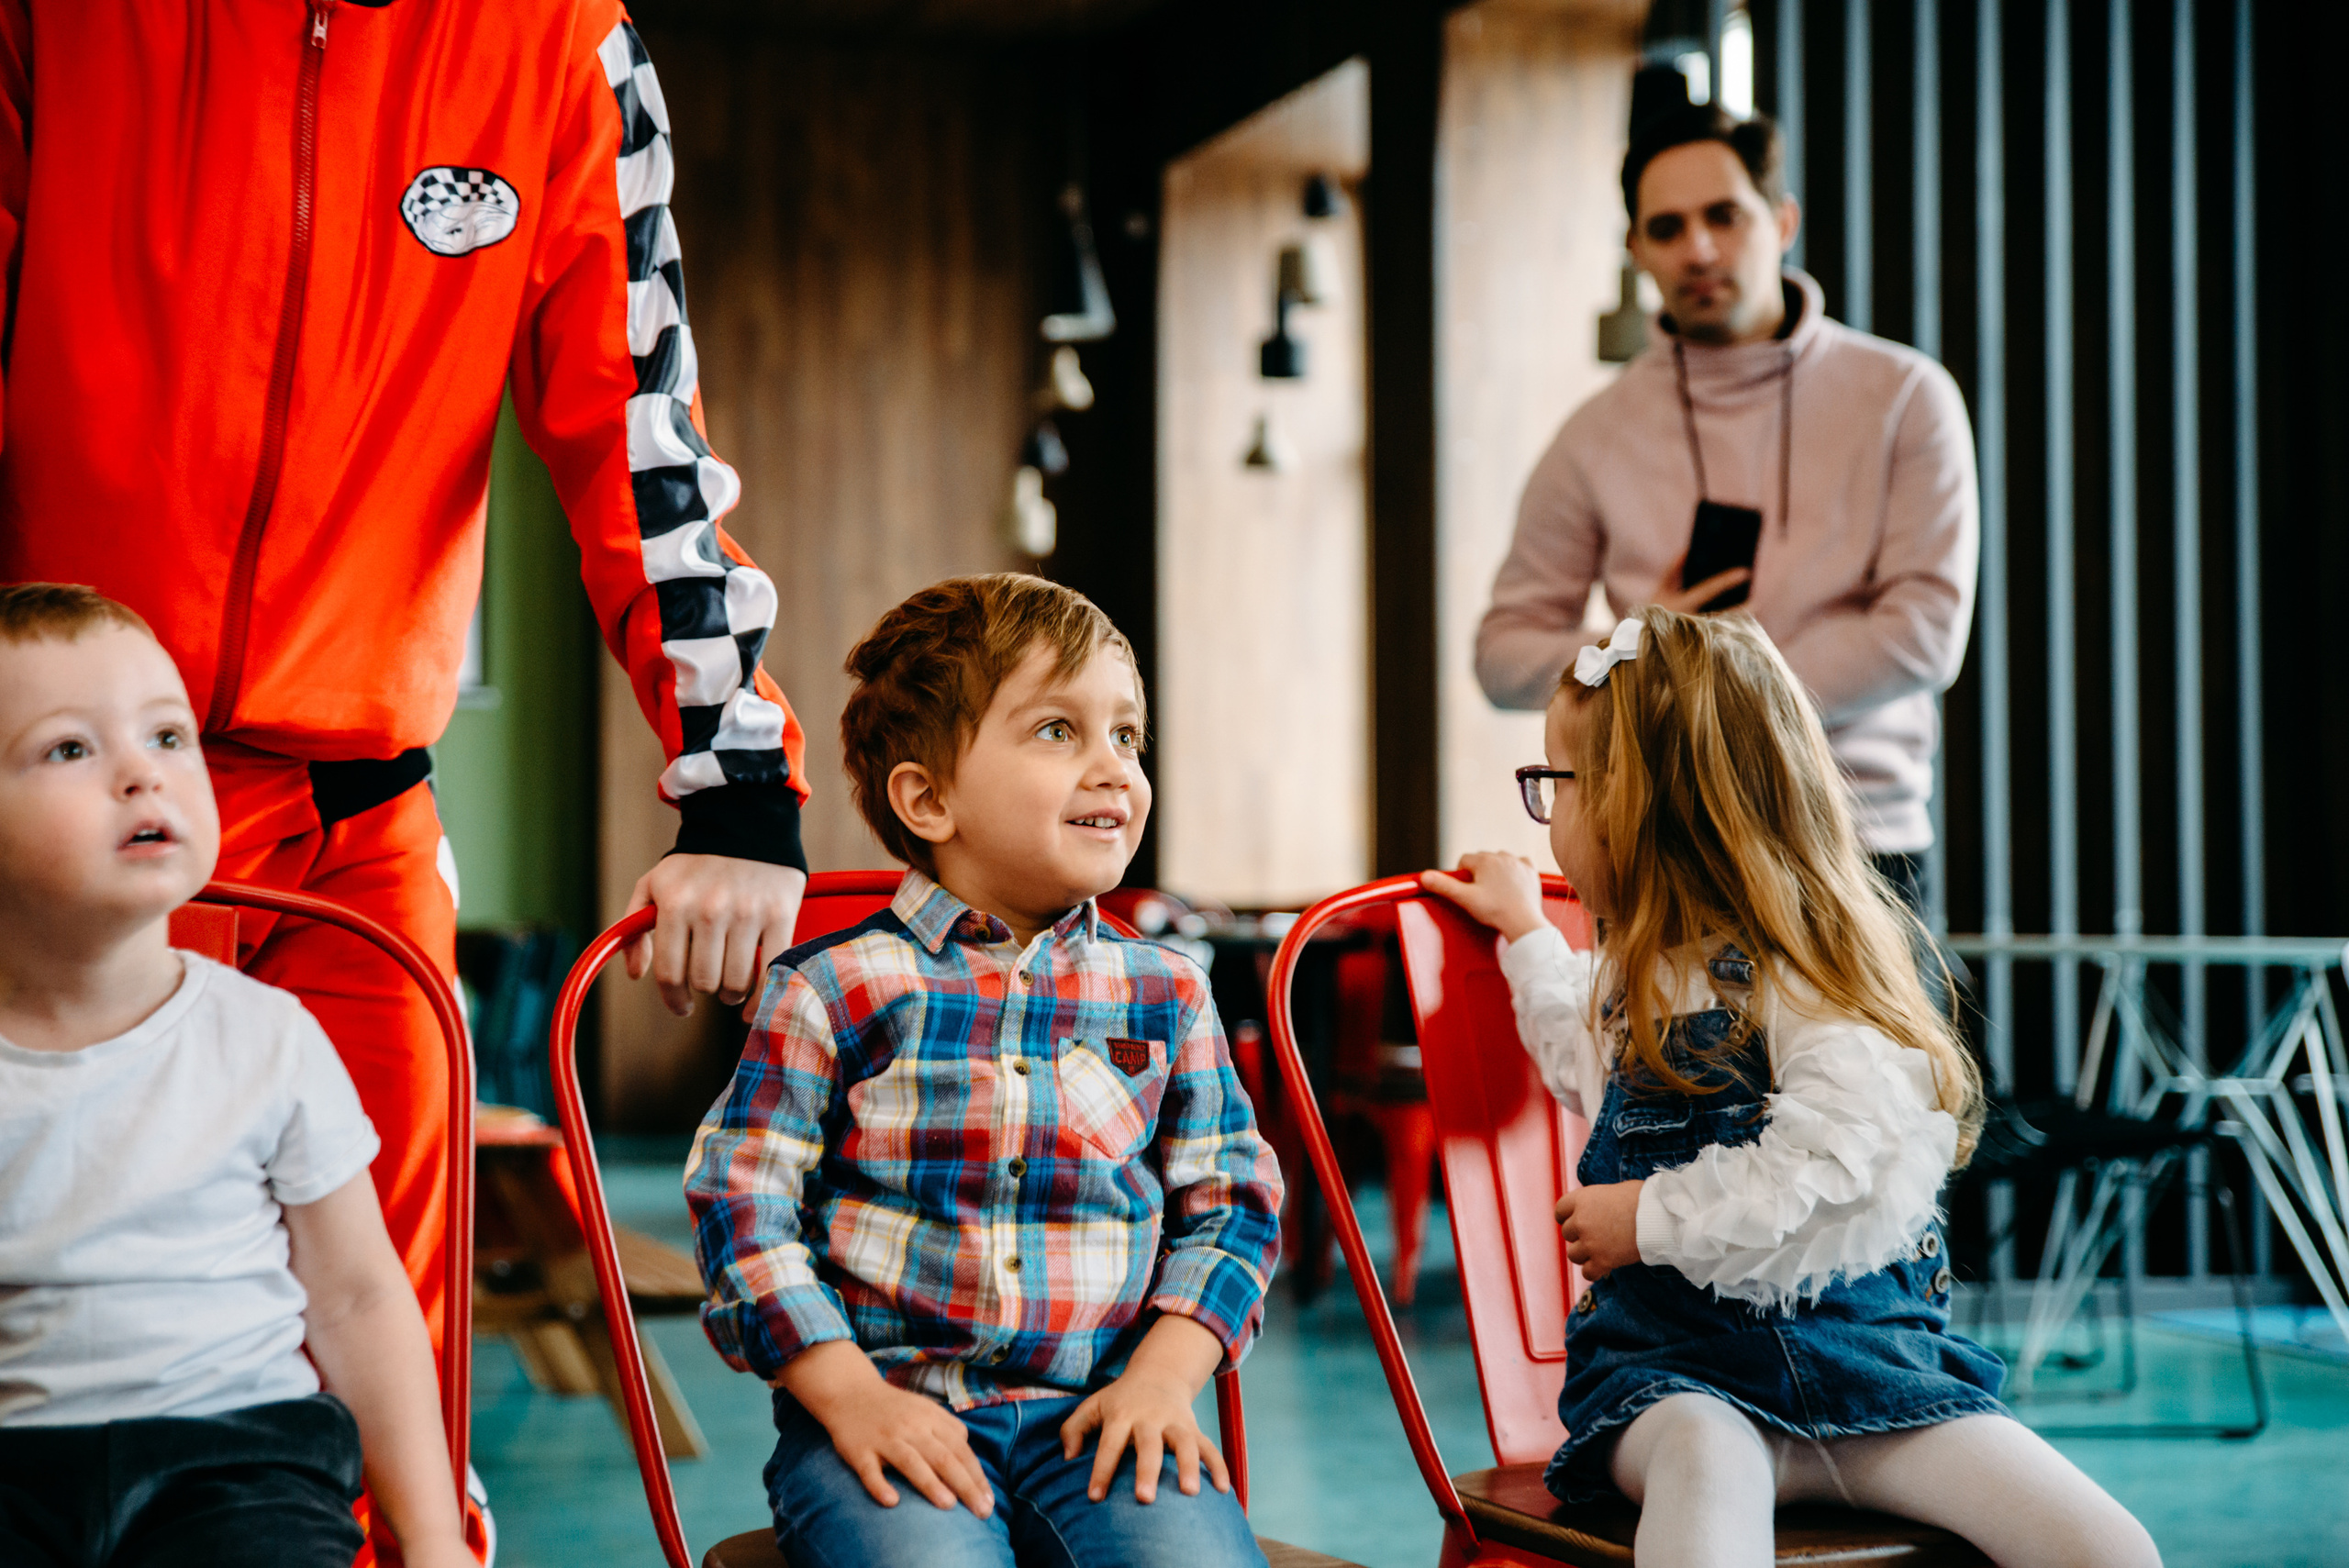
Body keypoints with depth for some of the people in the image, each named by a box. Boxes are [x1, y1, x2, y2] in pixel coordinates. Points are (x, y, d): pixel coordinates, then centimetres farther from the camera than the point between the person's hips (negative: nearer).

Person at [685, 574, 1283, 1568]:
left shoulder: (1165, 995, 10)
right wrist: (849, 1395, -9)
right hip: (889, 1403, -2)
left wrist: (1161, 1378, -2)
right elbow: (741, 1207, 1)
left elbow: (1229, 1205, 12)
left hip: (1095, 1416, 2)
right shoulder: (832, 990, 1)